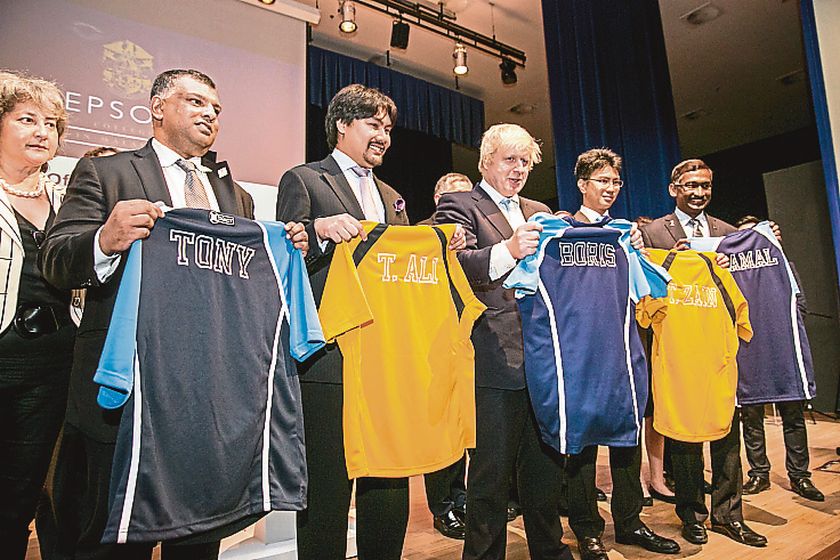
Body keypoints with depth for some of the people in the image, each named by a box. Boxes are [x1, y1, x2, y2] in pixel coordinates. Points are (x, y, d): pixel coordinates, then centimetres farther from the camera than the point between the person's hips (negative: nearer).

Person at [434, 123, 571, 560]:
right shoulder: (458, 205, 0)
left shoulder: (539, 212, 21)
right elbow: (454, 265, -17)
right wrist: (508, 250, -33)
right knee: (491, 471, 4)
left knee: (546, 464, 19)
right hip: (496, 358, -6)